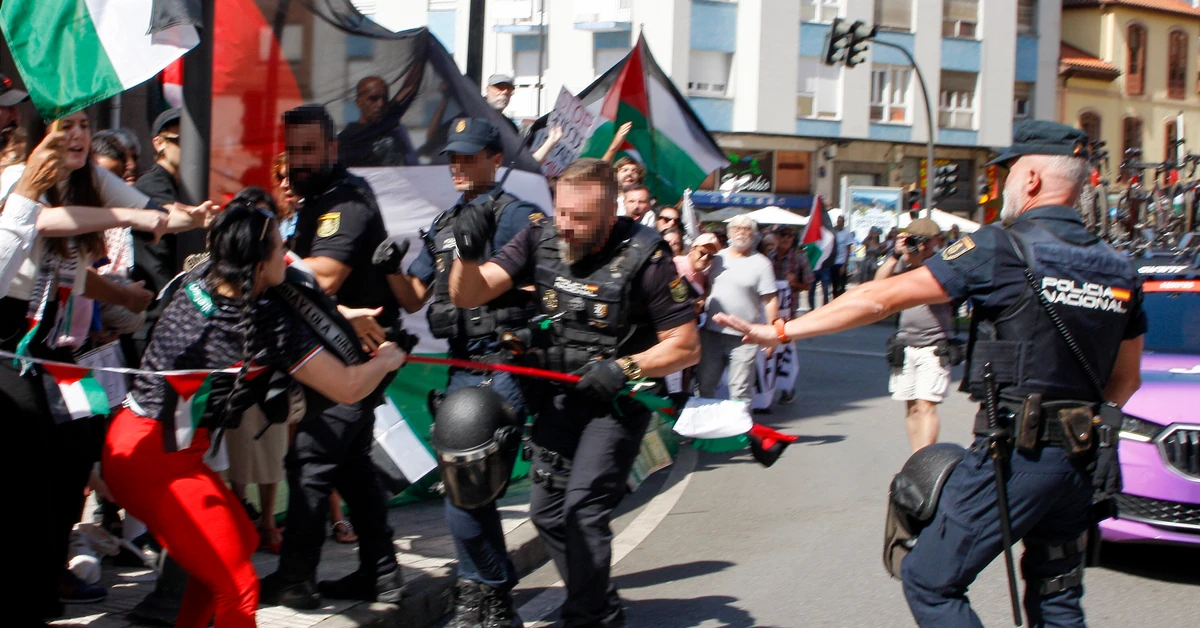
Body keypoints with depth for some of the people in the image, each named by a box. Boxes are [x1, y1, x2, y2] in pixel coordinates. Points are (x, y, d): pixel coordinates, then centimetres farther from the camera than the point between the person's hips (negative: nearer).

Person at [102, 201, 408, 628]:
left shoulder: (198, 281, 3)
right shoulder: (270, 323, -18)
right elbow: (349, 388, -11)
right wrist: (387, 359, 10)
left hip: (131, 435, 9)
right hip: (158, 460, -9)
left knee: (240, 540, 21)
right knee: (237, 586, -6)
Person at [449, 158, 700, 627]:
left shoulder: (645, 257, -20)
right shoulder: (540, 240, -7)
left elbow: (686, 347, -13)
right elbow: (468, 296, -8)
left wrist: (625, 367, -26)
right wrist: (468, 254, -28)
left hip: (617, 400, -6)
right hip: (558, 394, 6)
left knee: (582, 508, -16)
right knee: (546, 511, 9)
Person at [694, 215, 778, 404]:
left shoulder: (761, 263, -3)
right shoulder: (717, 258, 9)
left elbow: (770, 300, -6)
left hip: (744, 338, -4)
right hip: (711, 333, 4)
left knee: (740, 392, 0)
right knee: (705, 385, 13)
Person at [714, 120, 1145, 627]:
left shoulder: (1003, 248, -10)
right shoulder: (1117, 269, 9)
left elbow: (881, 299, -8)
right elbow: (1127, 379, 17)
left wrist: (781, 332, -2)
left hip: (1015, 453, -7)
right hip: (1083, 461, 7)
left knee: (930, 581, 2)